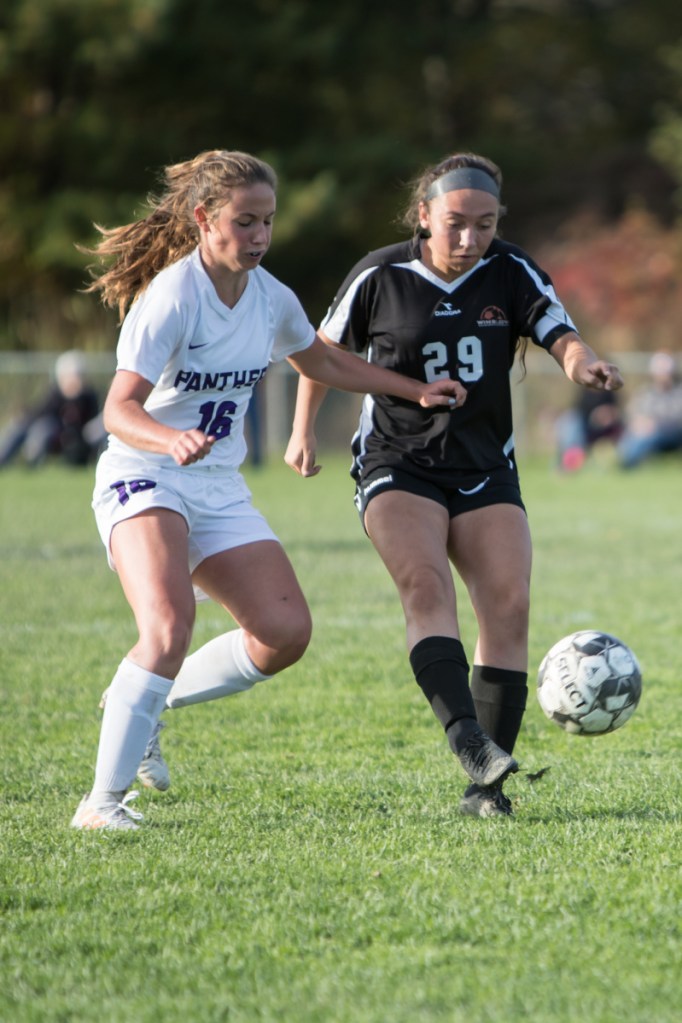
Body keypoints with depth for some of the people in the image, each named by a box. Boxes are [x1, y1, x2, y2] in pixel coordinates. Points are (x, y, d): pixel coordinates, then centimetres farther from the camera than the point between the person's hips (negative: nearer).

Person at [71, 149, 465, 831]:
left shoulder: (270, 298, 4)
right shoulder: (171, 298, -18)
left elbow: (321, 362, 26)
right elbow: (119, 409, -26)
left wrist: (417, 391, 24)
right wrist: (171, 440, -46)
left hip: (220, 490, 7)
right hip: (143, 478, -7)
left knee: (285, 632, -6)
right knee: (169, 627, -29)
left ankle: (148, 704, 15)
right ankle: (103, 801, -22)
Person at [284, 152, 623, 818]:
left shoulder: (512, 275, -1)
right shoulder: (379, 277, -4)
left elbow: (561, 339, -13)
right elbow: (325, 350, 10)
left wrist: (584, 364, -35)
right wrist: (303, 431, 10)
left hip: (485, 470, 2)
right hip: (396, 465, -2)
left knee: (508, 606, -10)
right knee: (425, 584, -27)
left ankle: (484, 787, -6)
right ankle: (464, 735, -43)